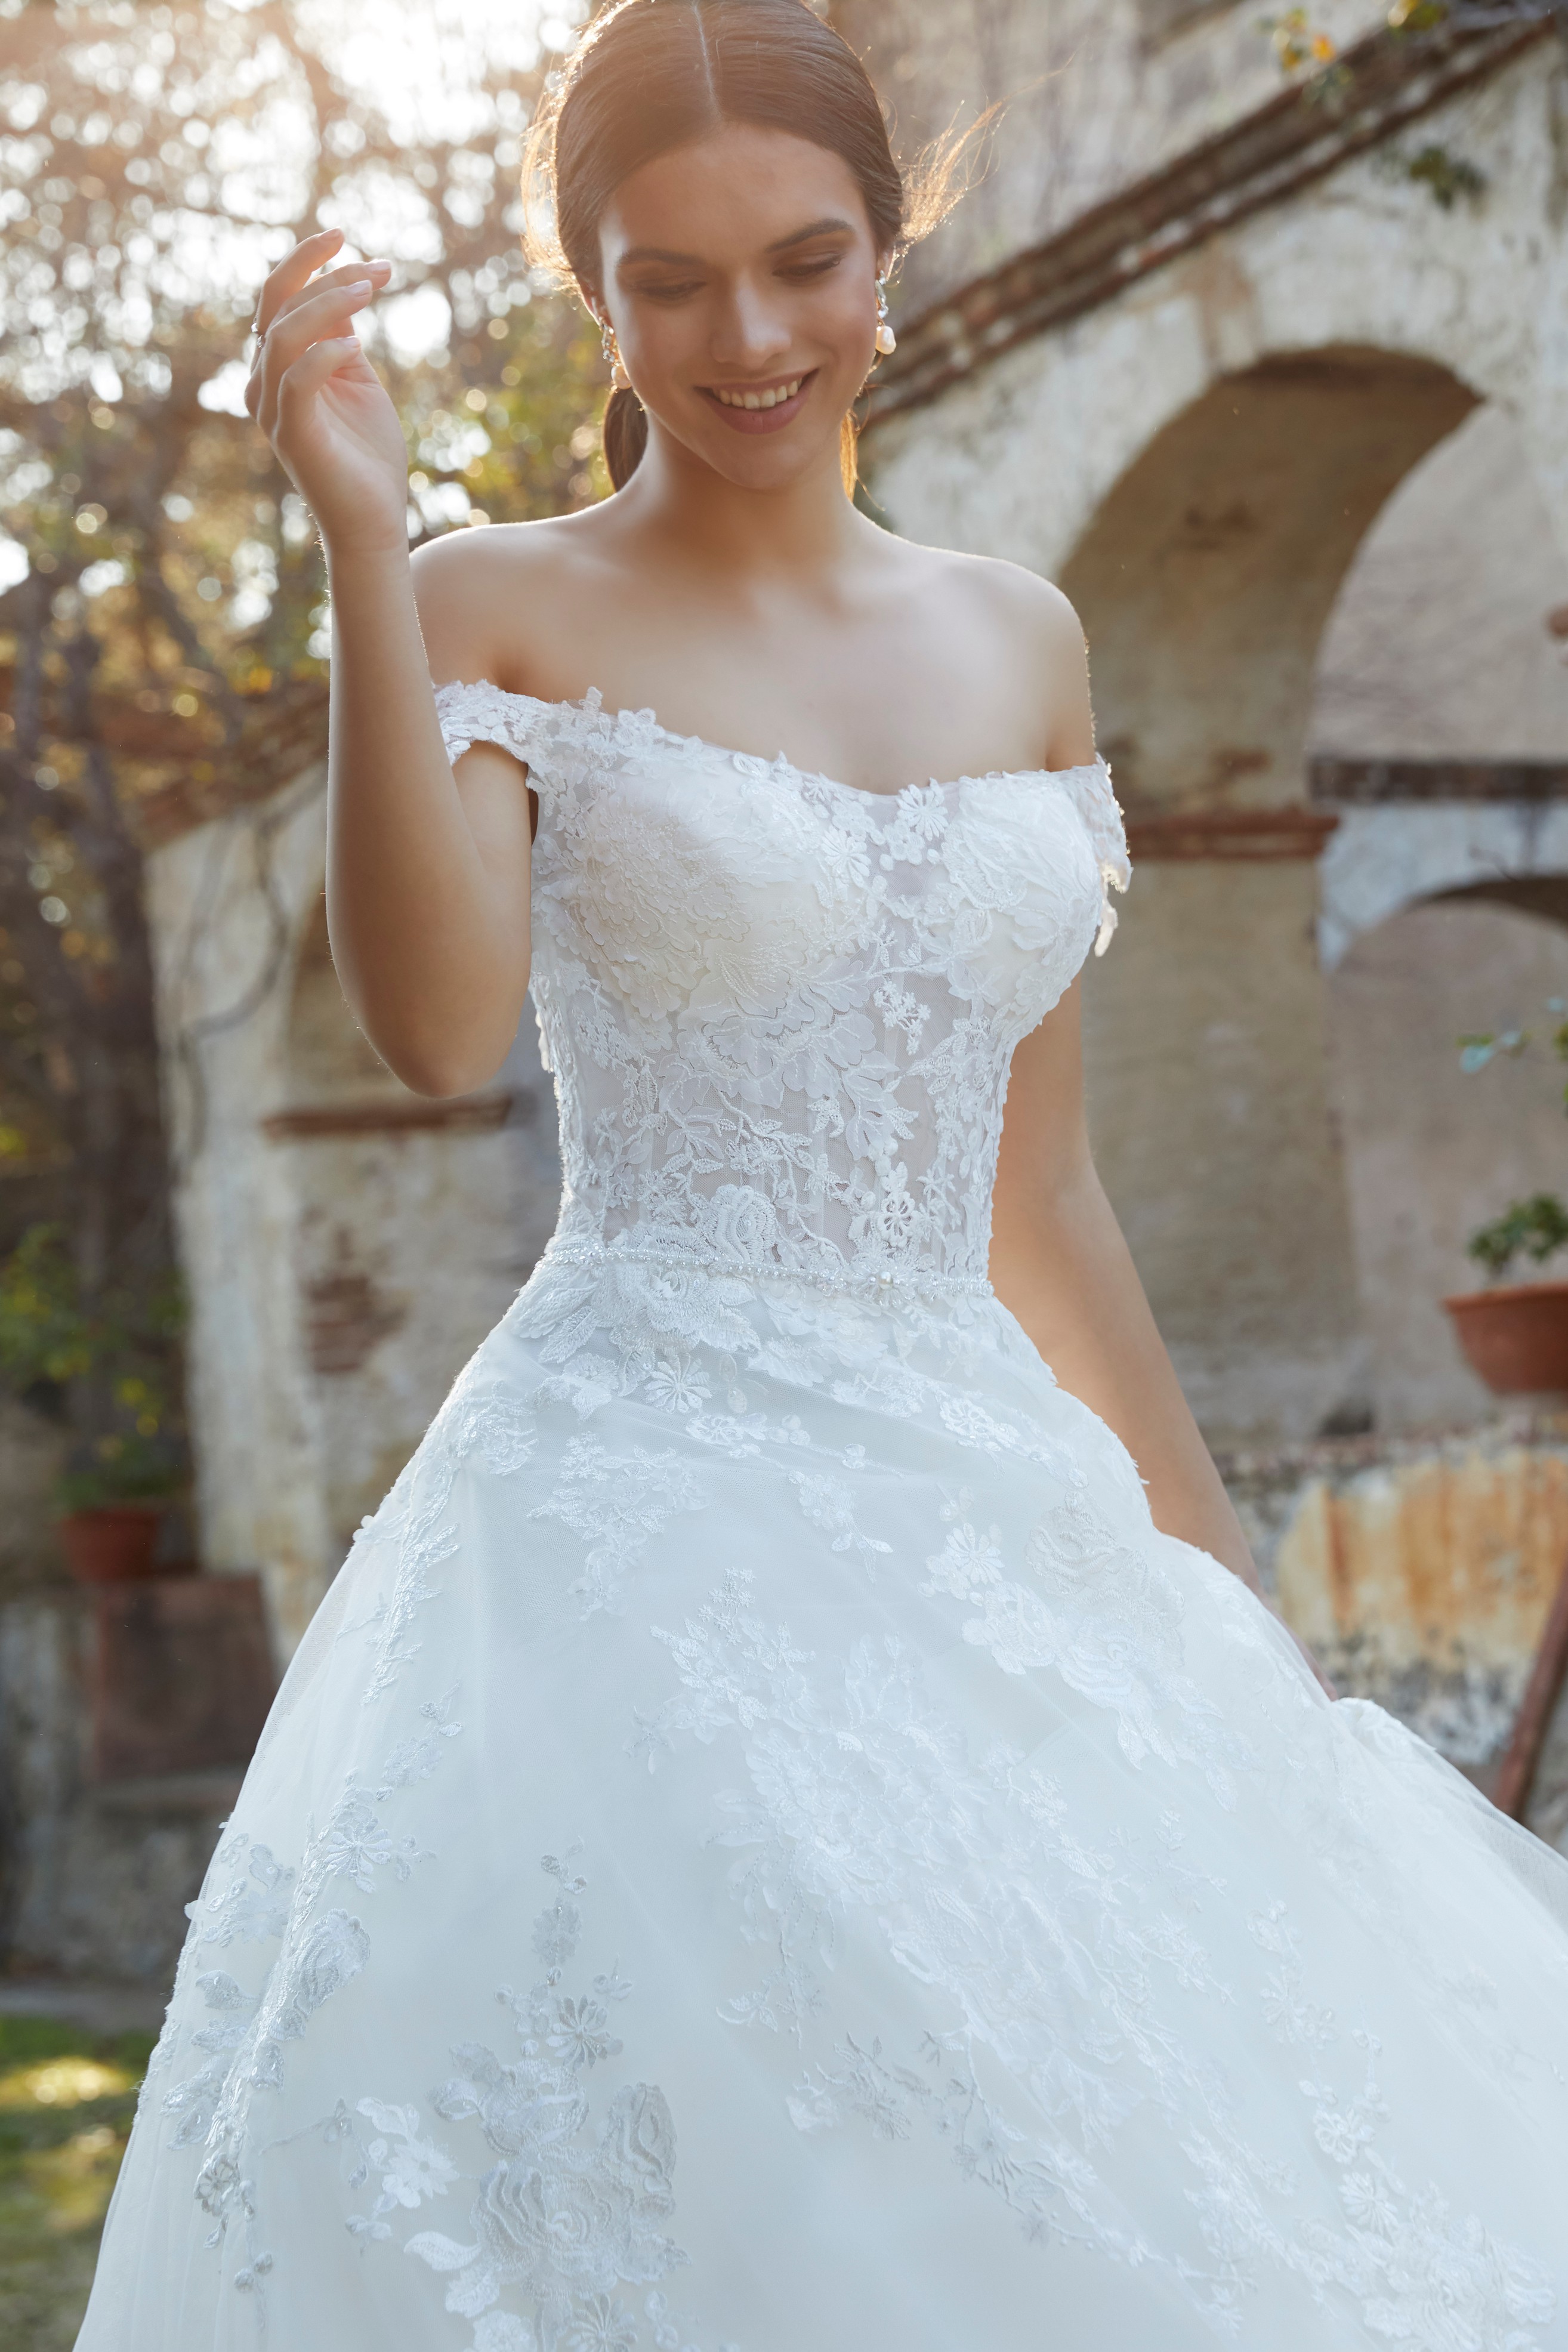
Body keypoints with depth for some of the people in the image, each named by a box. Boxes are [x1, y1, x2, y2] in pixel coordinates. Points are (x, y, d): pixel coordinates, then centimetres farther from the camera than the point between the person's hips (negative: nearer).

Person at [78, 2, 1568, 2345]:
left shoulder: (1021, 641, 13)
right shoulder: (503, 612, 0)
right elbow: (438, 1023, -19)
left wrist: (1229, 1601, 17)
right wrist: (362, 542, -21)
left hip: (993, 1516, 5)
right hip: (653, 1524, -5)